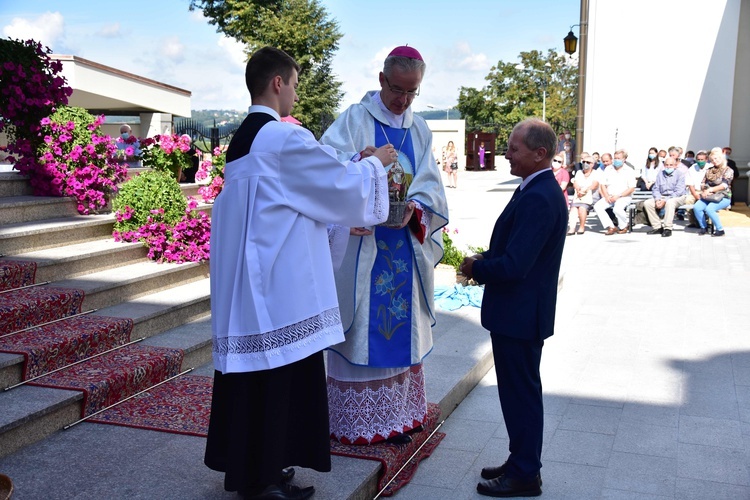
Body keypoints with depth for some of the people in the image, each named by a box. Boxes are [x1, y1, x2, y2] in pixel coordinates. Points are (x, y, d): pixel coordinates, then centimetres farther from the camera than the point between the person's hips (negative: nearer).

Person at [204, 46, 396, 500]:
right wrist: (376, 162, 10)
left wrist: (337, 223, 22)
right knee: (278, 375, 1)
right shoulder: (285, 138, -14)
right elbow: (342, 183, -9)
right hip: (278, 282, -9)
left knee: (250, 371, 15)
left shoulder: (242, 140, 14)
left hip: (245, 280, 9)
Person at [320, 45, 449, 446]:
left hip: (405, 246, 5)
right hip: (360, 247, -5)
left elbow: (431, 187, 5)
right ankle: (355, 419, 12)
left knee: (401, 329, 11)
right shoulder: (354, 120, -2)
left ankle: (396, 411, 24)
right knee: (360, 329, 1)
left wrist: (414, 209, -15)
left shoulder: (420, 130, 12)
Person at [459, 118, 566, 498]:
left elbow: (514, 265, -28)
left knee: (521, 393, 3)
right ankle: (521, 462, 33)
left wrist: (475, 268, -12)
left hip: (520, 314, -10)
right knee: (519, 392, 19)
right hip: (520, 311, 10)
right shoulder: (539, 190, 9)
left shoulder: (537, 198, -24)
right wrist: (484, 260, 2)